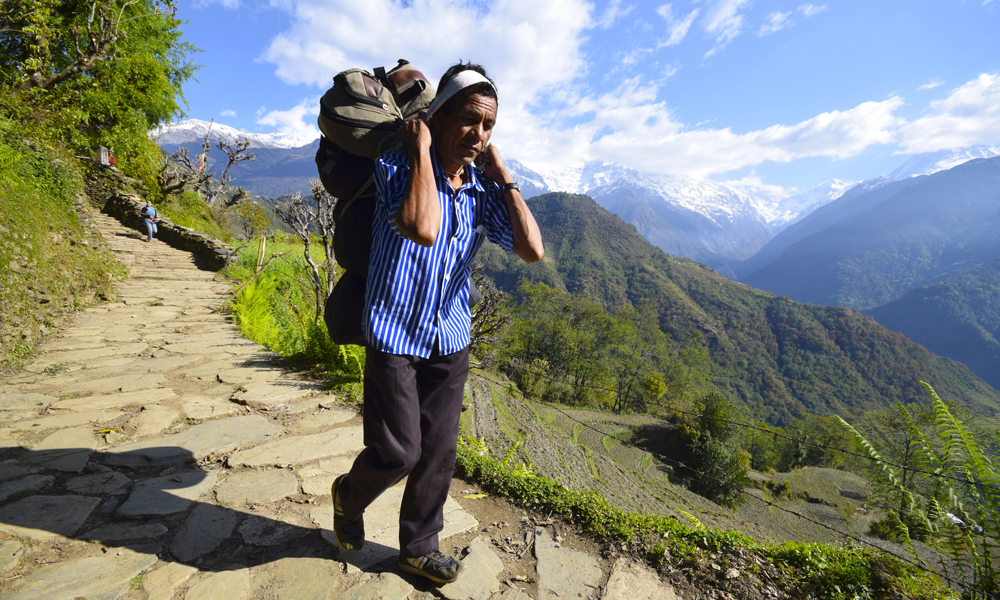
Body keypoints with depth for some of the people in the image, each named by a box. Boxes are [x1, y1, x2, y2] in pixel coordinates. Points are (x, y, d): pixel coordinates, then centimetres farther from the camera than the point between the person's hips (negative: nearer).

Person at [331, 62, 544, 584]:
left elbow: (532, 250, -10)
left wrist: (501, 173, -7)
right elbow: (422, 228, -32)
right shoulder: (396, 166, -11)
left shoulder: (483, 189, 2)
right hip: (394, 332, -4)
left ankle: (419, 547, 36)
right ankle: (349, 496, 36)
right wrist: (421, 150, -20)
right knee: (397, 452, -1)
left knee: (439, 450, 12)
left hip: (450, 338, 5)